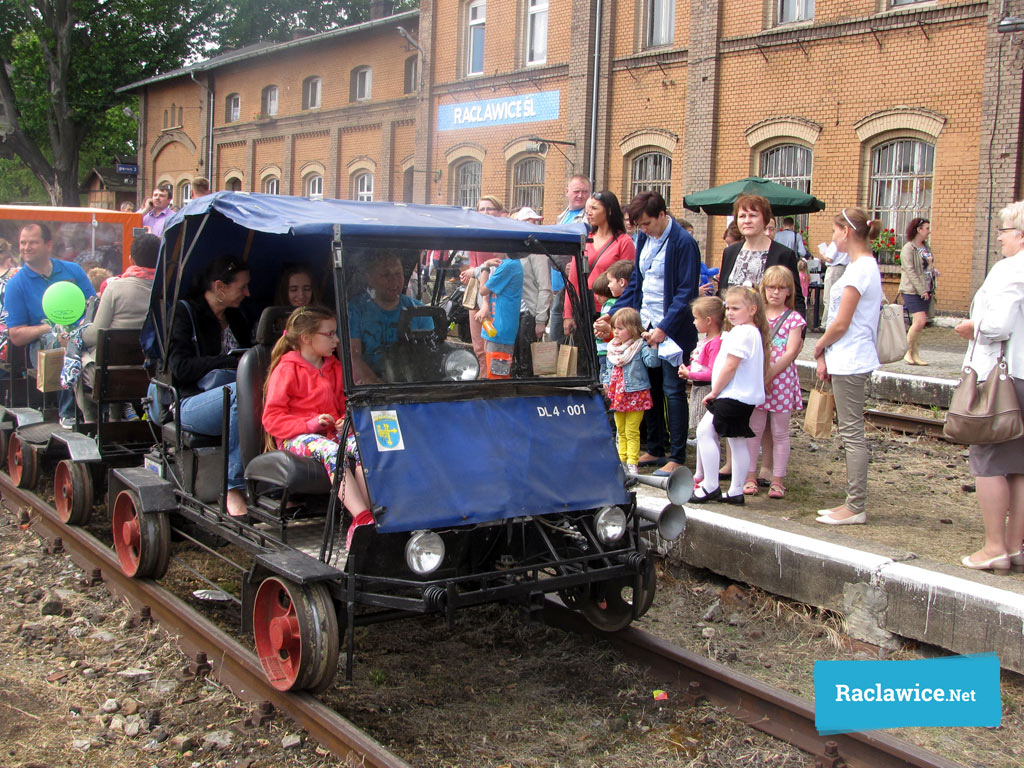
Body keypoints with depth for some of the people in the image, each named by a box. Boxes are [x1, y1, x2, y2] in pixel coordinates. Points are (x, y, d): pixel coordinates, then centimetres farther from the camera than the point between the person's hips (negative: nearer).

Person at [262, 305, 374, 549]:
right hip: (296, 437, -5)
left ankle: (359, 527, -40)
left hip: (332, 431, 5)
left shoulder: (334, 368, 19)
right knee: (332, 451, -38)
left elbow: (344, 405, 27)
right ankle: (362, 518, -48)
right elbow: (272, 418, -7)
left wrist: (346, 420, 2)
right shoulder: (287, 369, -1)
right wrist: (309, 424, -20)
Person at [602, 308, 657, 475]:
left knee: (632, 432, -1)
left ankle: (632, 464, 4)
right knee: (621, 431, 14)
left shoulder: (640, 347, -10)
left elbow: (652, 361, -24)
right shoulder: (612, 347, 8)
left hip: (634, 394, -6)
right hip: (617, 395, 6)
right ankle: (622, 461, 22)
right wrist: (606, 383, 8)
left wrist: (653, 345, -32)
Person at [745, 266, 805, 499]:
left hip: (781, 380, -2)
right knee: (754, 429, 5)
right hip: (756, 379, 2)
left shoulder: (794, 318, 0)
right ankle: (750, 476, 13)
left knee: (780, 432, 4)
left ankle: (777, 480, 10)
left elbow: (791, 352, -8)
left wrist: (769, 375, -17)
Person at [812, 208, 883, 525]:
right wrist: (826, 355, 9)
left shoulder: (858, 269, -16)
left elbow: (841, 324, -17)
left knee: (852, 434, -5)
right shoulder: (866, 266, 14)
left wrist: (819, 347, -1)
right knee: (851, 433, 12)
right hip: (850, 360, 10)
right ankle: (853, 502, 19)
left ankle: (856, 509, 0)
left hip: (850, 362, -10)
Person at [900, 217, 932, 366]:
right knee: (920, 321, -16)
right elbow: (910, 271, -14)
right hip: (912, 291, -7)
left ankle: (915, 354, 9)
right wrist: (922, 290, -17)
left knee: (919, 323, 5)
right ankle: (907, 352, -2)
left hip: (924, 290, 7)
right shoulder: (908, 248, -8)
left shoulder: (925, 247, 15)